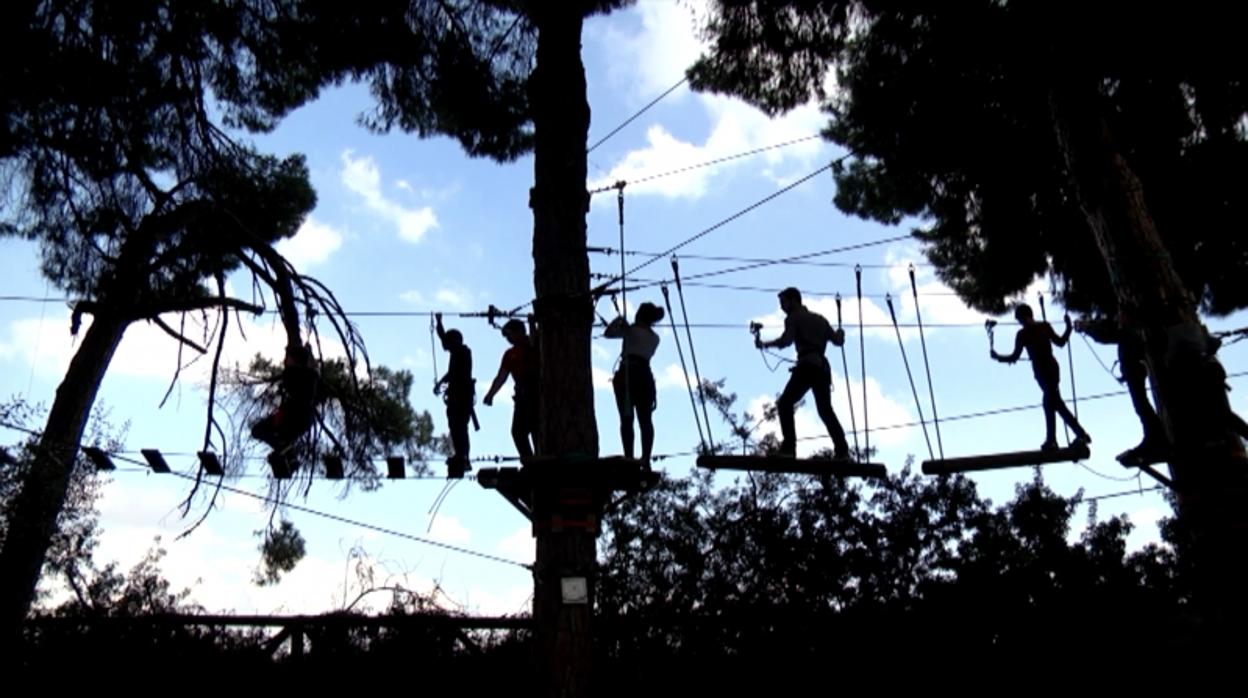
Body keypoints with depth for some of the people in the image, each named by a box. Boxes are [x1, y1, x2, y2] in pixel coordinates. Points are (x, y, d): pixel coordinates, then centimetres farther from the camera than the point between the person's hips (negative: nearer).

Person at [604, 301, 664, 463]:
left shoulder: (631, 330, 2)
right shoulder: (655, 338, 16)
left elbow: (608, 333, 6)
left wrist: (618, 320, 22)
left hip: (627, 374, -4)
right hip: (645, 376, 4)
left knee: (627, 419, -6)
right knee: (646, 420, 1)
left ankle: (629, 458, -13)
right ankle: (646, 459, -7)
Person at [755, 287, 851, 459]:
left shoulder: (793, 317, 6)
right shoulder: (820, 319, 25)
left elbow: (786, 340, -11)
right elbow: (837, 340, 25)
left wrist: (764, 344, -3)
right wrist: (840, 333, 47)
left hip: (807, 366, -7)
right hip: (823, 367, 7)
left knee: (785, 403, -3)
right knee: (825, 409, 15)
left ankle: (788, 446, -16)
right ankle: (842, 449, 5)